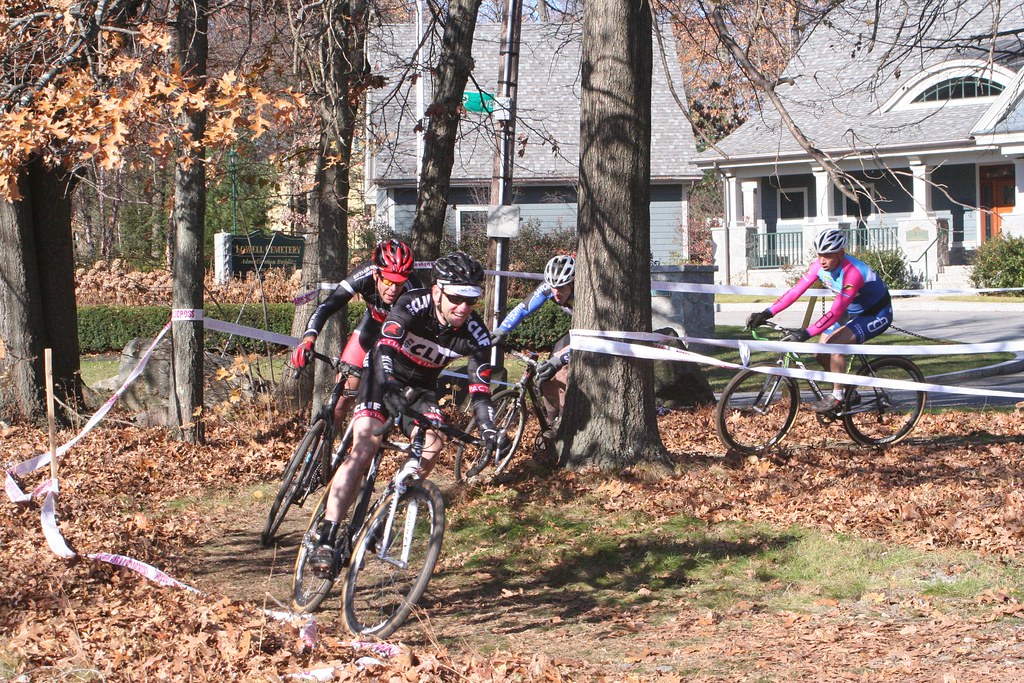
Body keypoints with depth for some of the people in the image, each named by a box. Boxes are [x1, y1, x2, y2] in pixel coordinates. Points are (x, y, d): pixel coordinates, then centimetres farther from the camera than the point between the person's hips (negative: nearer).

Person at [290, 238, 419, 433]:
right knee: (343, 392, -7)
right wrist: (308, 338, -53)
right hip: (372, 323, 2)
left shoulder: (413, 289, -37)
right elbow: (326, 306, -37)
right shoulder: (364, 276, -33)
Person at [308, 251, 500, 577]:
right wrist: (391, 391, -58)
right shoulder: (412, 305, -29)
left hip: (421, 388, 3)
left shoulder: (476, 335, -20)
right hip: (383, 378, -3)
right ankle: (327, 539, -28)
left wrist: (489, 431, -34)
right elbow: (385, 350, -41)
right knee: (364, 449, -23)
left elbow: (480, 388, -18)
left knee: (432, 443, -25)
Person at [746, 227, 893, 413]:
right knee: (822, 353, -4)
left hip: (877, 314, -8)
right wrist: (767, 313, -24)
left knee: (835, 345, -27)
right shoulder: (820, 265, -13)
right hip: (853, 311, 8)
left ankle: (837, 396, -10)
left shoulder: (852, 272, -35)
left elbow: (836, 312, -40)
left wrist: (805, 334, -48)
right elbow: (796, 291, -14)